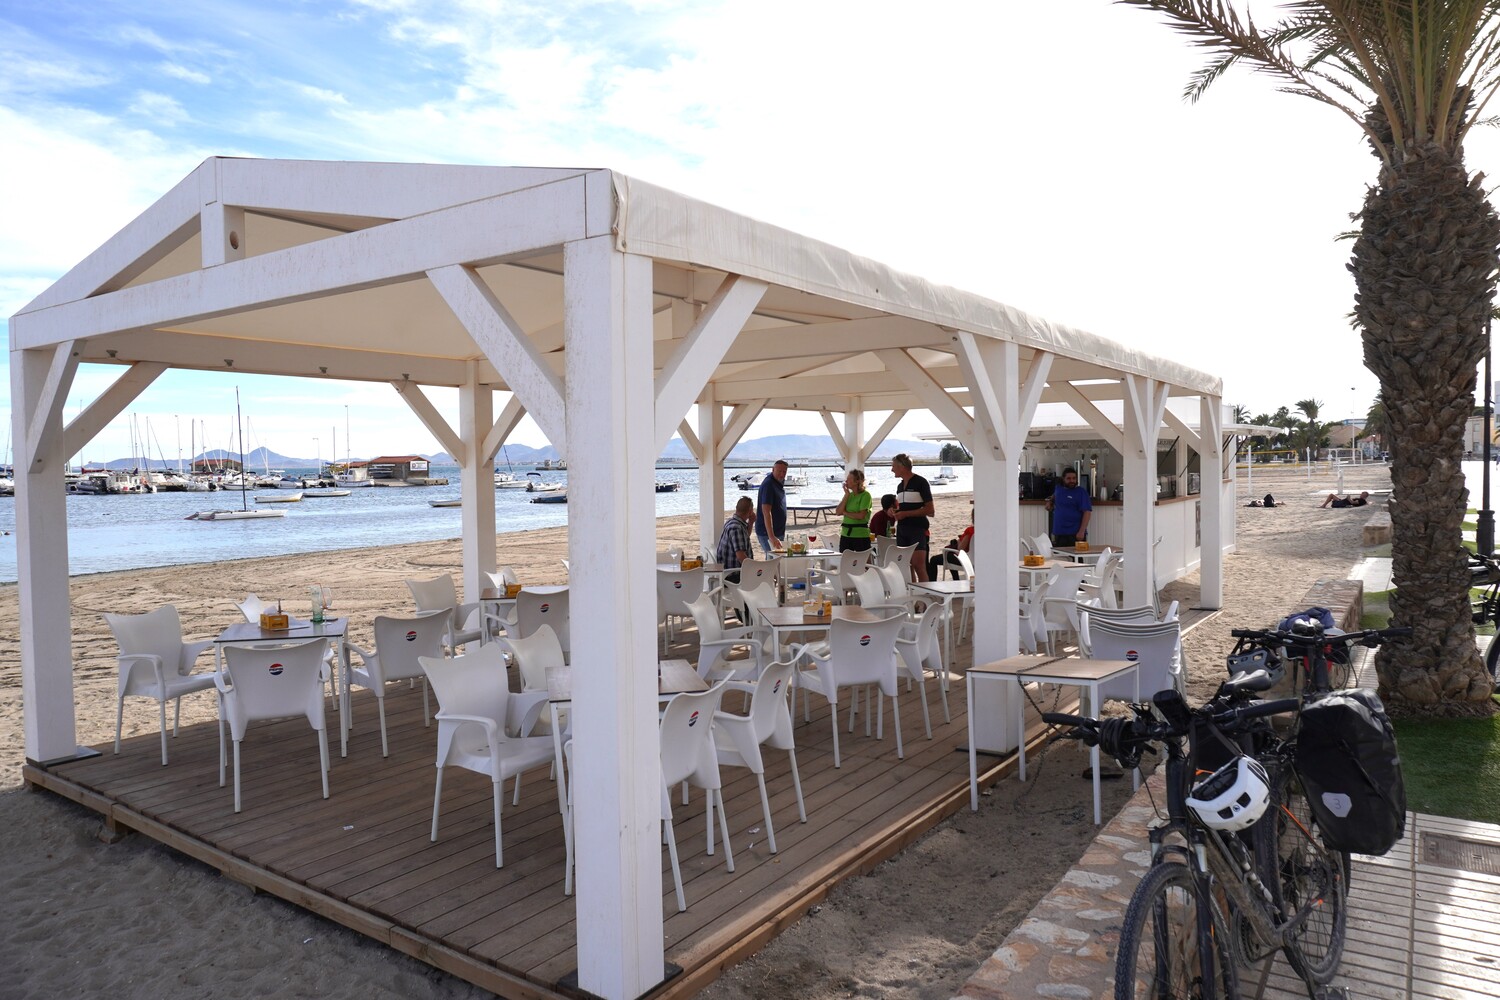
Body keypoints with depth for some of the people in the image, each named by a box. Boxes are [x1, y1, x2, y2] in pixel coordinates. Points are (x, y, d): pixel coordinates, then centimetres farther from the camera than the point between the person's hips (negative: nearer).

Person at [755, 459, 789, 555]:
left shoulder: (779, 483, 9)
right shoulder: (768, 484, -20)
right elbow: (766, 512, -28)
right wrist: (771, 537, -34)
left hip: (778, 531, 9)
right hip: (767, 533, -9)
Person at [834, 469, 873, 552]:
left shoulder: (865, 495, -6)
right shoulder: (849, 494, 12)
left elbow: (861, 515, -16)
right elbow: (838, 512, 1)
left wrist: (845, 512, -3)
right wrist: (847, 495, -2)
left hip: (861, 536, -6)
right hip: (845, 535, 6)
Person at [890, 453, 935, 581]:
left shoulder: (920, 483, -6)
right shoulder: (900, 486, 17)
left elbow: (930, 510, -9)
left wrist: (905, 514, -14)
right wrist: (895, 512, 5)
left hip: (917, 529, -7)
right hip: (902, 530, 7)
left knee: (919, 566, -12)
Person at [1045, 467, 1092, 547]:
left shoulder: (1081, 492, -4)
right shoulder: (1058, 489, 11)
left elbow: (1087, 512, -11)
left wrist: (1082, 531, -18)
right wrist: (1050, 502, 15)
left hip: (1076, 534, -5)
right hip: (1059, 534, 5)